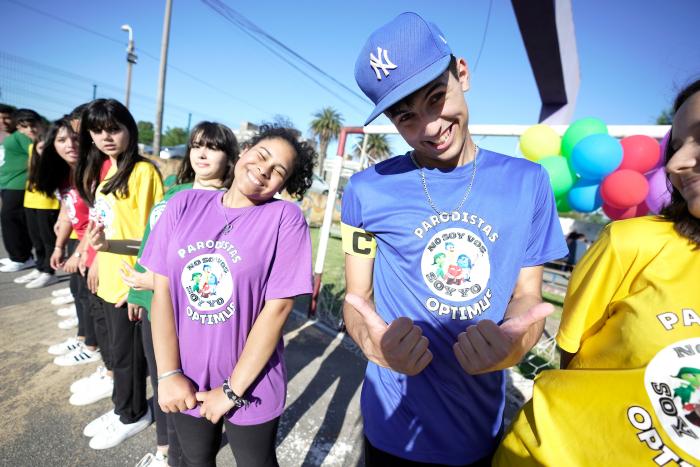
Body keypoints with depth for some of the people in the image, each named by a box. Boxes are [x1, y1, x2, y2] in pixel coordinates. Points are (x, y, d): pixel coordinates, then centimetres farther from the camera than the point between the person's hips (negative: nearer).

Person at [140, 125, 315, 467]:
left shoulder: (286, 217, -15)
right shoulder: (184, 204, -5)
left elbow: (277, 308, -17)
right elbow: (162, 291, -4)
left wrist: (232, 390, -13)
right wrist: (168, 374, -8)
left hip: (251, 384, -3)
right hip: (186, 380, 3)